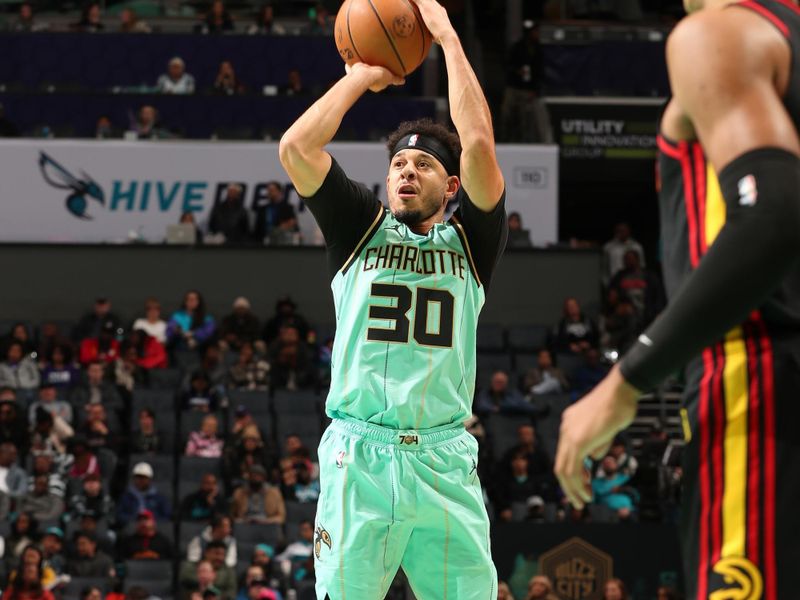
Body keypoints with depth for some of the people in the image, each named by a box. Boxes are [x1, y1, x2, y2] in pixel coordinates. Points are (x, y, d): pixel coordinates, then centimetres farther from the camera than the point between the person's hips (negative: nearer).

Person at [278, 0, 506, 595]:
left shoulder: (468, 240, 12)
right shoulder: (363, 229, 15)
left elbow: (479, 144, -2)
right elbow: (296, 147, 3)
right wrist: (364, 76, 12)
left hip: (445, 459, 0)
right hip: (357, 456, 0)